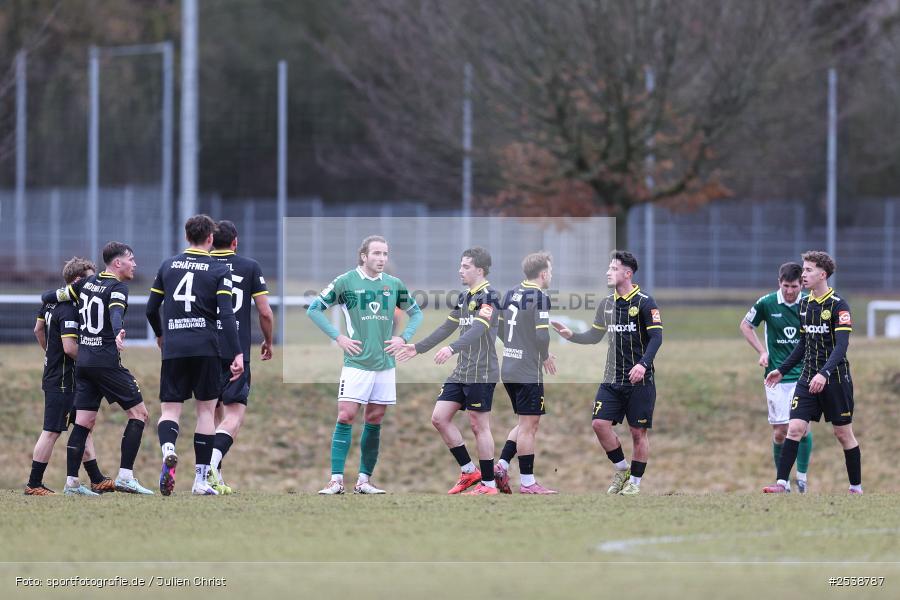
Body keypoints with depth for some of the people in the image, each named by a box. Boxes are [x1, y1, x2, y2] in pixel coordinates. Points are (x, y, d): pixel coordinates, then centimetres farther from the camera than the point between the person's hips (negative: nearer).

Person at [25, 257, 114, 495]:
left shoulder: (51, 301, 9)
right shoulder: (69, 310, -20)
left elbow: (38, 329, 22)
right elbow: (70, 347, -27)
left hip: (52, 375, 10)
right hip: (63, 382, -10)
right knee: (52, 431, -4)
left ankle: (97, 480, 18)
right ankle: (34, 484, 0)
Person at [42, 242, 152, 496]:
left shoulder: (87, 283, 13)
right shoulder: (117, 288, -8)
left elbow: (51, 297, 18)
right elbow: (116, 312, -29)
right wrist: (119, 333, -47)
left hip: (82, 361, 7)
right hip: (107, 362, -7)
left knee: (84, 422, 7)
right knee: (138, 413, -1)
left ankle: (71, 482, 2)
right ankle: (125, 475, -9)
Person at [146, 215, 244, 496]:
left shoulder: (168, 266, 9)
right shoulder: (219, 270, 0)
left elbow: (151, 309, 13)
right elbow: (226, 314, -11)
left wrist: (160, 335, 32)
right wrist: (237, 354, -13)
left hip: (173, 348, 2)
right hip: (205, 348, -2)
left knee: (170, 410, 4)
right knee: (206, 410, 9)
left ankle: (168, 450, -31)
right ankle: (201, 480, 8)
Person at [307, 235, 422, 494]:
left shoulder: (394, 285, 8)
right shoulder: (345, 282, -3)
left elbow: (416, 312, 22)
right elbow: (314, 309, 1)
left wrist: (403, 338, 6)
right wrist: (338, 337, -6)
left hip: (385, 364, 4)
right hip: (356, 363, -4)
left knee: (374, 421, 6)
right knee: (346, 417, -11)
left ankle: (364, 480, 12)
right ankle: (336, 480, -10)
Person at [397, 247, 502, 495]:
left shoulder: (489, 296, -12)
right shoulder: (464, 298, 15)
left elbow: (478, 329, -27)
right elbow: (447, 328, 23)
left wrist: (452, 349, -40)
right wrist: (418, 348, 22)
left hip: (481, 373, -9)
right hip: (461, 372, 9)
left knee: (479, 426, -4)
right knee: (439, 418, 4)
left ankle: (488, 484, 4)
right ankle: (469, 471, 13)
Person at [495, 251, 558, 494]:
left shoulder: (511, 294, 9)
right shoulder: (539, 297, -14)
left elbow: (500, 329, 15)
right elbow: (542, 335, -20)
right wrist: (545, 357, -2)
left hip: (508, 370, 8)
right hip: (529, 372, -8)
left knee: (526, 423, 19)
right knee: (529, 424, -1)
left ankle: (501, 465, 9)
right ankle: (527, 482, 3)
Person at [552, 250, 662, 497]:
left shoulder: (645, 303, -8)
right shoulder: (607, 304, 11)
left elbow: (656, 337, -14)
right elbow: (595, 336, 20)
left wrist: (643, 364, -28)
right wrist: (572, 336, 3)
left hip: (639, 380, -6)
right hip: (612, 379, 6)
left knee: (639, 431, 0)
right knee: (600, 423, -6)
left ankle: (635, 482, 11)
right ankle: (622, 469, 12)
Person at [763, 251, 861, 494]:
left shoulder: (838, 305, -12)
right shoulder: (805, 304, 10)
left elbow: (841, 345, -21)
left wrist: (824, 373, -33)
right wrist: (782, 370, 19)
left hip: (835, 379, -5)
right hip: (808, 378, 5)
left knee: (843, 433, 4)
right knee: (795, 428, -8)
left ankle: (856, 487, 17)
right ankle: (782, 483, -10)